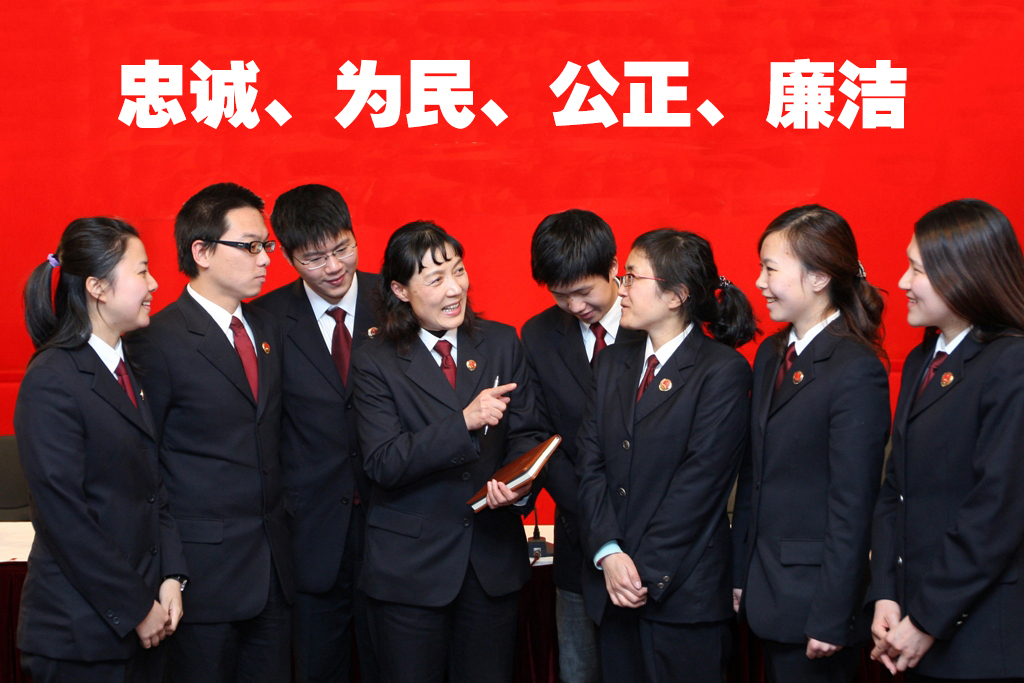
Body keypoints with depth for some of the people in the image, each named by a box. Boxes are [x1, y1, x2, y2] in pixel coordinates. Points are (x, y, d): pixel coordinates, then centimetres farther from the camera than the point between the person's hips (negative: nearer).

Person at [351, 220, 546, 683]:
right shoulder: (376, 363, -6)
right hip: (410, 567, -3)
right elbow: (382, 464, -16)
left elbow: (525, 433, 5)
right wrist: (465, 422, -27)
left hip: (494, 558, 3)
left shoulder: (502, 343, 4)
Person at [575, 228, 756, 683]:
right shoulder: (612, 363, 12)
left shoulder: (723, 370, -8)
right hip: (613, 590, 6)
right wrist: (609, 554, -9)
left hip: (682, 594, -5)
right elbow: (590, 465, 4)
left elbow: (700, 483, -13)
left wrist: (647, 574, -14)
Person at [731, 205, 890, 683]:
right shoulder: (771, 355, 9)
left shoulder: (856, 370, -16)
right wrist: (740, 574, 11)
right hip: (769, 594, 7)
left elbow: (852, 506, -17)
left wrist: (831, 620, -17)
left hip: (814, 600, -7)